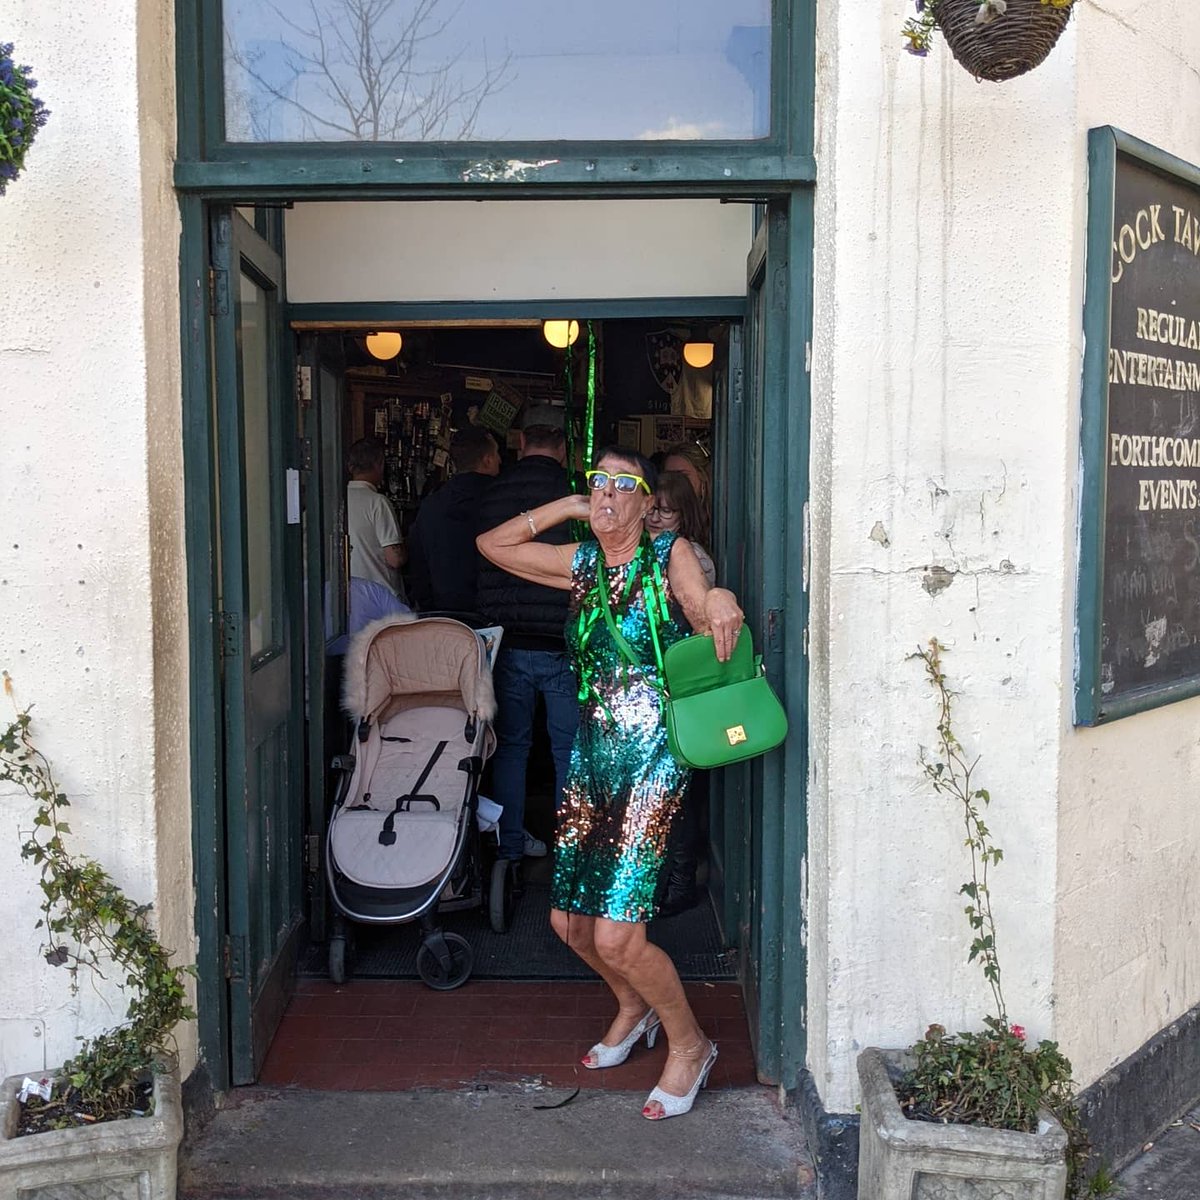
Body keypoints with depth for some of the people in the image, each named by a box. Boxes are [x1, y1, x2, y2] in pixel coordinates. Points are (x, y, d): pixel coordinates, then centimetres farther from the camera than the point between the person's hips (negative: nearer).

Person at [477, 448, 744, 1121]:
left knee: (617, 935, -10)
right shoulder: (583, 563, 11)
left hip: (652, 755, -6)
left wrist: (720, 601, -39)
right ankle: (633, 1007, 41)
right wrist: (567, 506, 9)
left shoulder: (669, 555, -4)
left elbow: (708, 625, -16)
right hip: (593, 751, 6)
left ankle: (690, 1044, 16)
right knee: (569, 919, 12)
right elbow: (493, 544, 17)